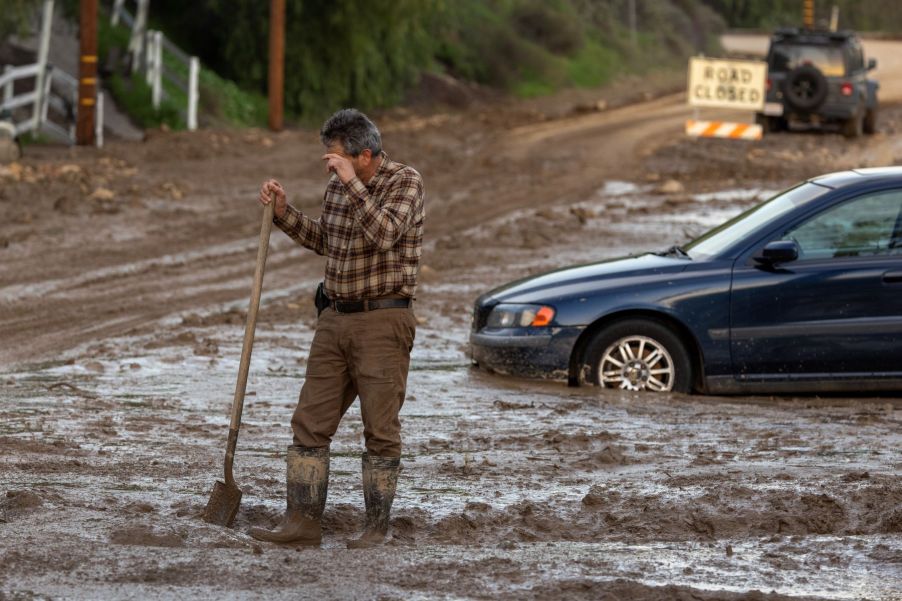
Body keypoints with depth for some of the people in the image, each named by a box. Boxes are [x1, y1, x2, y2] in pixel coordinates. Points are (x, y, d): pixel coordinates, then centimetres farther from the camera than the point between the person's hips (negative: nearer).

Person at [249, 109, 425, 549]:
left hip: (382, 322, -7)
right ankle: (302, 522, 5)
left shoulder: (404, 182, -9)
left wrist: (352, 182, -26)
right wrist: (283, 212, 13)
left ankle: (377, 529, 6)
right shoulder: (338, 185, 10)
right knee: (310, 424, 3)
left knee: (380, 430, -1)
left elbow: (383, 235, -26)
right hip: (336, 319, 7)